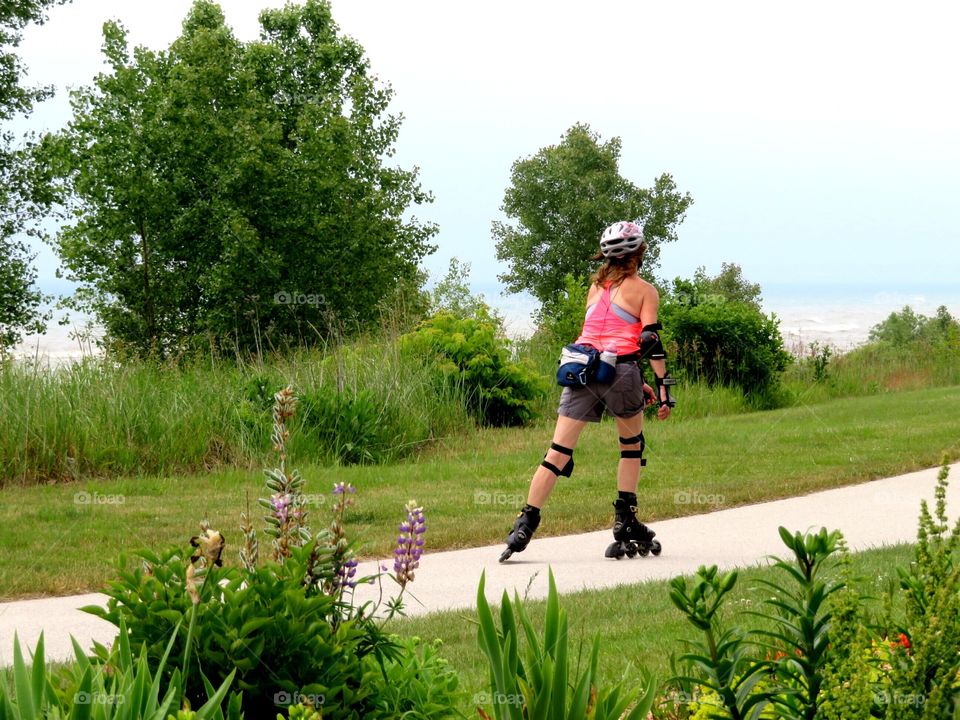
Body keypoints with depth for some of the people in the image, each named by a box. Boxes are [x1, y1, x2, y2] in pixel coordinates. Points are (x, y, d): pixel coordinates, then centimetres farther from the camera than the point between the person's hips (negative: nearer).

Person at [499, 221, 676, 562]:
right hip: (618, 371, -4)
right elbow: (650, 341, -4)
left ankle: (525, 525, -10)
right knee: (632, 446, 18)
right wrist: (663, 388, -3)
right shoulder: (644, 290, 6)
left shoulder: (596, 287, 21)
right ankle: (626, 526, 15)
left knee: (558, 453, 0)